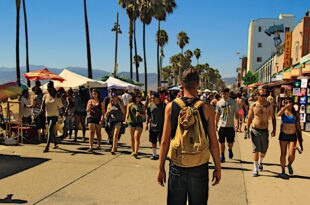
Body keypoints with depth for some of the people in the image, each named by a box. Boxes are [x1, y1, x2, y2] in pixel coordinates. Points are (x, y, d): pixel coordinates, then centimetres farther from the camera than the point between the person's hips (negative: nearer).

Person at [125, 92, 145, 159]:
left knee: (136, 137, -14)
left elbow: (144, 115, 9)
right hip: (131, 122, 1)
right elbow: (127, 113, 1)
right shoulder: (130, 105, 7)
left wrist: (139, 114, -11)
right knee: (132, 138, 9)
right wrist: (126, 119, -18)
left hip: (139, 123, -1)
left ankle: (136, 152, -22)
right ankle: (133, 151, 23)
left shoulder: (142, 106, 9)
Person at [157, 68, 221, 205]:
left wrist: (161, 168, 5)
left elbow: (165, 141, -4)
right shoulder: (207, 109, -6)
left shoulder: (171, 107, -5)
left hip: (177, 166, 1)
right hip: (199, 168, 0)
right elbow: (213, 143, -4)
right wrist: (218, 168, 7)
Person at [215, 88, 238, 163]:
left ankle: (230, 150, 37)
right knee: (222, 142, 5)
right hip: (221, 125, 1)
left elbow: (236, 113, 3)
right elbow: (217, 114, 7)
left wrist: (237, 122, -9)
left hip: (230, 125, 0)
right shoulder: (219, 103, 1)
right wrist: (215, 124, 5)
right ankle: (222, 156, 20)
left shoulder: (233, 102, -1)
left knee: (230, 142, 5)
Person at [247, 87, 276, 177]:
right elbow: (249, 118, 2)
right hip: (255, 130, -2)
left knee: (264, 150, 14)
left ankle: (260, 162, 43)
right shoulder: (253, 106, -4)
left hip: (265, 131, 2)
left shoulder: (269, 105, -1)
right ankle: (255, 168, 8)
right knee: (256, 150, -3)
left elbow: (273, 118, 7)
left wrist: (274, 129, 2)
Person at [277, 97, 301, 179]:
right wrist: (286, 107, -23)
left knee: (292, 154, -11)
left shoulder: (295, 113, 2)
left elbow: (298, 126, 5)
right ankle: (283, 172, 18)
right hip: (283, 135, 0)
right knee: (283, 154, 5)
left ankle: (289, 165, 23)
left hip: (292, 136, 0)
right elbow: (278, 114, -23)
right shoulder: (283, 111, 2)